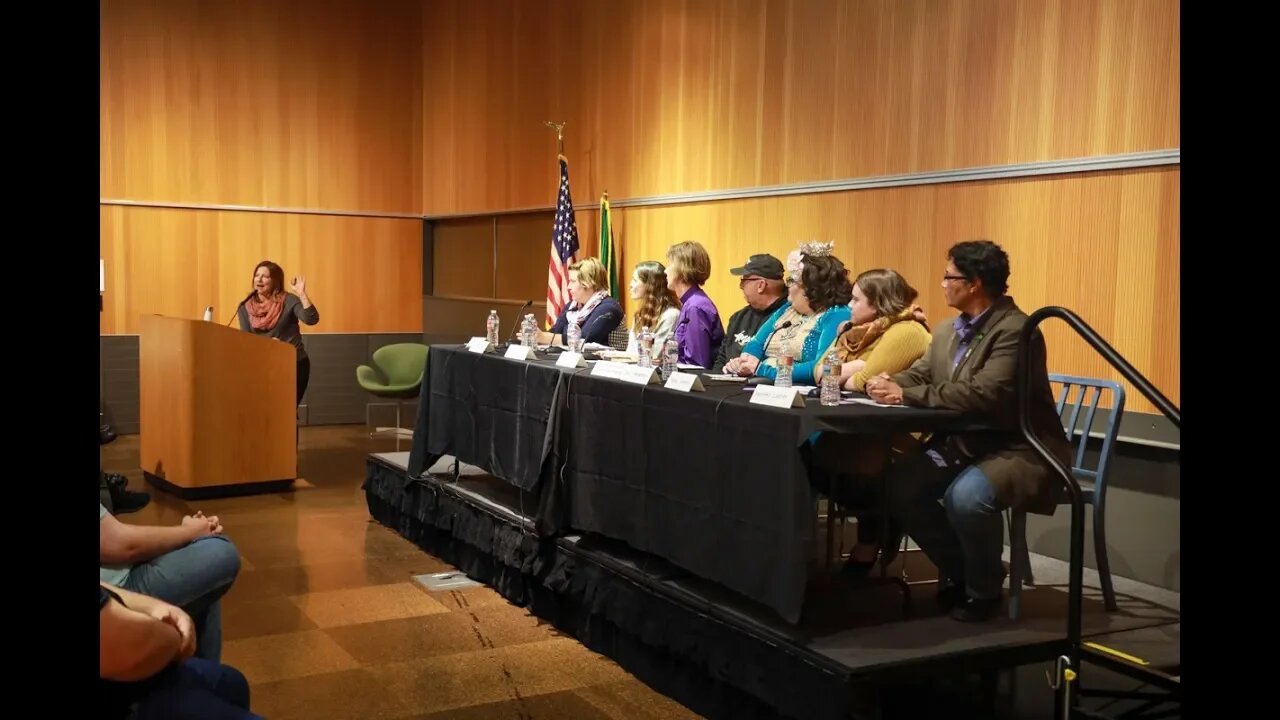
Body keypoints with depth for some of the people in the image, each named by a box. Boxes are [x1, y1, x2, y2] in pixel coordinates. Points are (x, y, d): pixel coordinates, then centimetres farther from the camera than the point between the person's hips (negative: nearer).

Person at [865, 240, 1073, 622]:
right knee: (900, 482, -11)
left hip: (1021, 450, -8)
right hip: (967, 443, 8)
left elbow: (984, 393, -30)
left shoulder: (1015, 329, -19)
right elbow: (918, 375, 11)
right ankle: (956, 569, 10)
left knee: (965, 496, -34)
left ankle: (984, 588, -6)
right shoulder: (947, 331, 9)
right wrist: (890, 383, -15)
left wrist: (905, 394, -28)